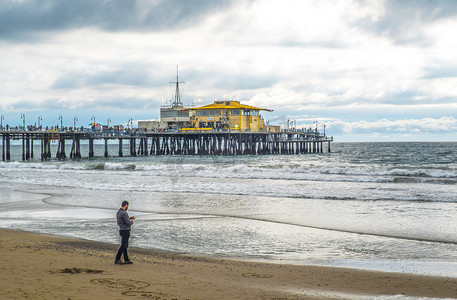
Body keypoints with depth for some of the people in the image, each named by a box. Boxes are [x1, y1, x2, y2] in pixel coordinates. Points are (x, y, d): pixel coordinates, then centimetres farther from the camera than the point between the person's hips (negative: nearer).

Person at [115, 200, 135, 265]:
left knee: (125, 245, 14)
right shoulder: (124, 213, -21)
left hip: (121, 230, 10)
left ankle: (126, 260, 17)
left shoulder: (118, 212, 10)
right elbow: (128, 223, -21)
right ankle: (117, 260, -4)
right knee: (123, 246, -5)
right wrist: (132, 221, 1)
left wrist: (129, 218, 18)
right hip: (125, 231, -10)